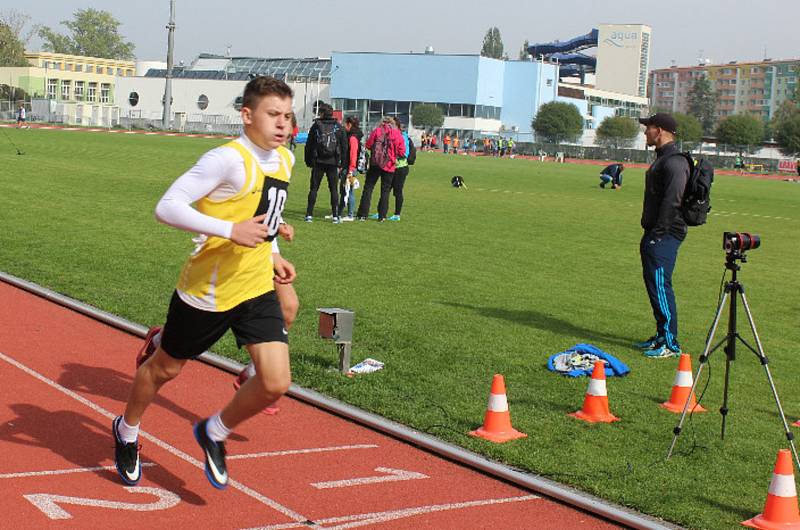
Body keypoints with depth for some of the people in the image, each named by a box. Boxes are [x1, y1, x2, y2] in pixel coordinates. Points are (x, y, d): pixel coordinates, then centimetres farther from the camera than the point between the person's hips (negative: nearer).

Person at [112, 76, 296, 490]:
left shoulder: (285, 160, 6)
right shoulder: (228, 159, -21)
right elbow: (167, 207, -27)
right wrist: (231, 231, -32)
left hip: (257, 288, 6)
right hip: (206, 290, -6)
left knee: (276, 383, -6)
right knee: (165, 368, 15)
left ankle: (215, 433, 22)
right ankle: (127, 431, 45)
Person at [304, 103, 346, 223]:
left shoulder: (316, 126, 1)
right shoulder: (338, 127, 4)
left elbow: (309, 145, 3)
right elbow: (344, 147, 6)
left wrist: (309, 162, 10)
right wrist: (341, 164, 11)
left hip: (318, 163, -1)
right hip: (333, 163, 1)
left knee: (313, 188, 4)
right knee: (334, 189, 6)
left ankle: (309, 214, 1)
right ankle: (335, 216, 3)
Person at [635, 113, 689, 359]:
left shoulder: (674, 161, -16)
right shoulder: (662, 158, 18)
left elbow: (672, 200, -23)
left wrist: (659, 233, -23)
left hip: (665, 235, -11)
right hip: (655, 234, 11)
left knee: (660, 286, -10)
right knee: (653, 284, 15)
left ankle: (670, 343, -5)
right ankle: (661, 336, 23)